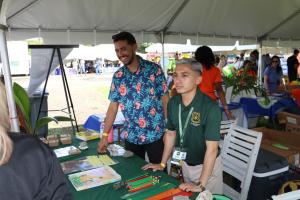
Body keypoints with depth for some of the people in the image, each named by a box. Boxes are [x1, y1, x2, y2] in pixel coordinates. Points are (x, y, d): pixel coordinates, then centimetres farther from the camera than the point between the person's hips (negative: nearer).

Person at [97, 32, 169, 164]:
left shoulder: (154, 69, -8)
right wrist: (105, 135, 3)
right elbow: (113, 107, 5)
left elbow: (165, 99, -6)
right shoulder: (118, 76, 3)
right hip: (131, 136, 4)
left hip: (156, 134, -3)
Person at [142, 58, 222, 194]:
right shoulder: (173, 103, -9)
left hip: (207, 165, -5)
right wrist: (162, 164, 6)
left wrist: (201, 185, -27)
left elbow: (212, 148, -27)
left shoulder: (211, 107, -27)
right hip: (185, 163, 5)